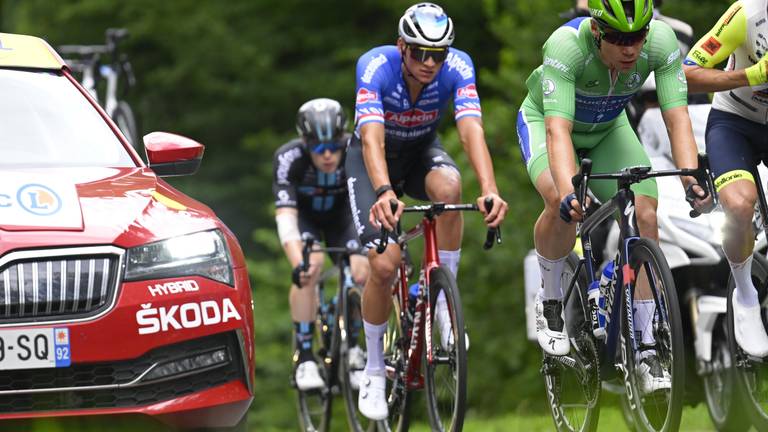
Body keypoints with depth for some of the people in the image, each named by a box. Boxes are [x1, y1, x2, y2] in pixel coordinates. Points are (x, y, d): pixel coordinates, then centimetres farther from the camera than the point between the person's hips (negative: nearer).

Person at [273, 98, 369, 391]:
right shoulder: (289, 158, -36)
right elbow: (285, 216, -44)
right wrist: (298, 263, -59)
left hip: (340, 212, 2)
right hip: (303, 214, -2)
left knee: (362, 272, -19)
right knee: (310, 267, -29)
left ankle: (351, 348, 6)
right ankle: (304, 358, -21)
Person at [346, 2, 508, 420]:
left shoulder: (457, 67, -27)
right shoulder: (375, 66, -33)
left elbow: (471, 129, -40)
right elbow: (372, 137, -45)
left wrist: (490, 190, -56)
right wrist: (385, 193, -64)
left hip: (422, 149, 2)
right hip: (373, 156, -2)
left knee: (447, 187, -35)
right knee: (384, 266, -17)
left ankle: (445, 299, -18)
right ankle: (374, 370, 5)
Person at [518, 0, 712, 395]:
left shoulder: (661, 41, -30)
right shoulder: (566, 46, -39)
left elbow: (677, 118, -34)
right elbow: (557, 129, -46)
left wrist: (692, 181, -50)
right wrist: (568, 193, -62)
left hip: (609, 128, 3)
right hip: (543, 119, -3)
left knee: (645, 216, -17)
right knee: (561, 203, -33)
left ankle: (645, 351, -9)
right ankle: (550, 300, -4)